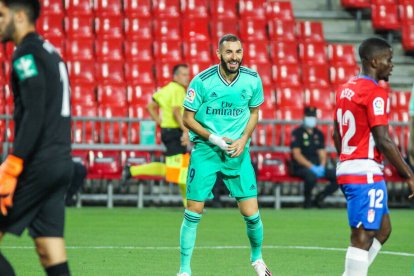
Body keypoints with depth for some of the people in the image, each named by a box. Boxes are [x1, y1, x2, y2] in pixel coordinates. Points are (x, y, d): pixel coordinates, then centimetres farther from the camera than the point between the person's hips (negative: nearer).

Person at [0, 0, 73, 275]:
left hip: (38, 165, -9)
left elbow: (33, 116, -18)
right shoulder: (51, 53, 19)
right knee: (50, 252, 6)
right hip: (61, 163, 9)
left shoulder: (27, 53, -9)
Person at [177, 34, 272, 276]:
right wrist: (213, 138, -16)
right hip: (205, 150, -2)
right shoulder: (202, 81, -12)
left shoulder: (252, 80, -3)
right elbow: (188, 118, -3)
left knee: (251, 213, -2)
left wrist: (243, 139, -5)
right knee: (194, 212, -4)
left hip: (238, 151, 2)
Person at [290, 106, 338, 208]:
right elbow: (296, 154, -10)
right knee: (312, 176, -39)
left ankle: (318, 198, -4)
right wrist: (311, 167, -19)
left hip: (318, 167, 6)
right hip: (301, 167, -6)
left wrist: (322, 166, -8)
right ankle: (307, 199, -11)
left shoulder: (319, 134, 17)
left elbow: (322, 153, 14)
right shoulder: (297, 133, -1)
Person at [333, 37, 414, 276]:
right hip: (366, 174, -10)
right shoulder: (375, 93, -14)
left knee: (383, 229, 17)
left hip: (346, 169, 10)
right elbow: (383, 141, -19)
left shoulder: (346, 89, 13)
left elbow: (337, 135, 20)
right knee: (363, 236, -7)